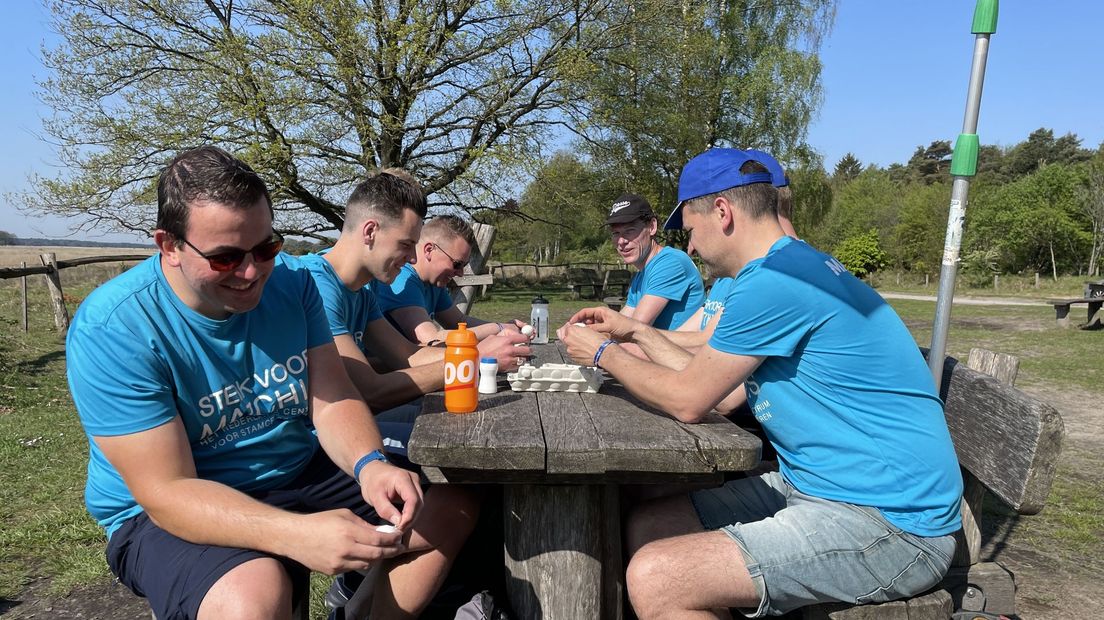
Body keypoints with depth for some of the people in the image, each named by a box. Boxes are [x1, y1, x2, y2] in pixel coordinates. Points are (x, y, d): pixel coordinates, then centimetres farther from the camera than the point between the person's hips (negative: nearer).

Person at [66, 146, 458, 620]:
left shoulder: (291, 284, -5)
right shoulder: (110, 330, -21)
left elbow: (332, 401, -6)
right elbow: (168, 491, -24)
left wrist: (369, 465, -29)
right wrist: (298, 534, -39)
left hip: (299, 476, 5)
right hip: (171, 514, -4)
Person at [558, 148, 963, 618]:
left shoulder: (772, 281, -21)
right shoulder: (791, 268, 12)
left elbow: (688, 401, -13)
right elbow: (724, 395, 14)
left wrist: (605, 354, 2)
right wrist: (637, 334, 18)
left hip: (890, 524, -10)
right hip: (821, 487, 10)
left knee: (654, 578, -23)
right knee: (645, 527, 7)